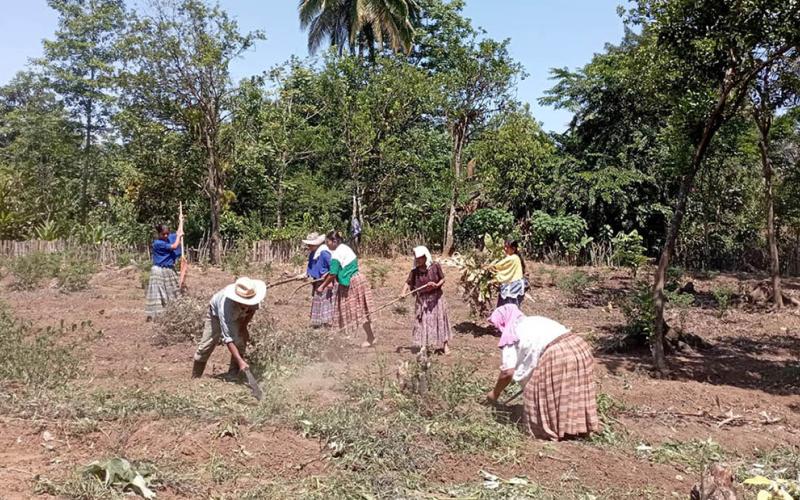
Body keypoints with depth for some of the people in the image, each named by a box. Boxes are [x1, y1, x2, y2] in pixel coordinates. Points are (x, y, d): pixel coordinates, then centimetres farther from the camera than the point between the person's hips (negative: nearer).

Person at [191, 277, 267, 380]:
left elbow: (253, 308, -8)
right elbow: (227, 338, -49)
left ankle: (233, 374, -3)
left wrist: (244, 327, -15)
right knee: (207, 344, -3)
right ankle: (195, 377, 17)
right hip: (216, 312, -3)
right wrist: (240, 361, -55)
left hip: (239, 315, 4)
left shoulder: (253, 296, -38)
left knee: (241, 341, -15)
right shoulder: (226, 305, -49)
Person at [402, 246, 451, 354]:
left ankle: (444, 345, 18)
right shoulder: (415, 271, -6)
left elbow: (443, 279, -2)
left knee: (440, 320, 6)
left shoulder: (435, 266, -9)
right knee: (423, 322, 2)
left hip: (436, 298, -1)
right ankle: (423, 346, 9)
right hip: (422, 300, 1)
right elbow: (408, 283, -9)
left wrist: (436, 285, -21)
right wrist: (403, 293, -27)